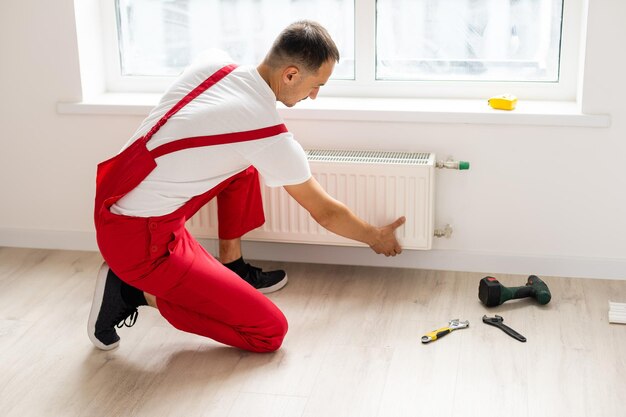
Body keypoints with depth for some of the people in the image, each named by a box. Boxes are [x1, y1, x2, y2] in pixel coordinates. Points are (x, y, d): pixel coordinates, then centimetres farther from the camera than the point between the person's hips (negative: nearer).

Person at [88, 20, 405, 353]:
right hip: (142, 240, -8)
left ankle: (232, 268, 24)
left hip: (111, 204, 8)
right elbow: (325, 213, 0)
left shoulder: (213, 62, 0)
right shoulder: (272, 139, -16)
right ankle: (139, 292, -3)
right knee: (270, 331, -6)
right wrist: (376, 238, 19)